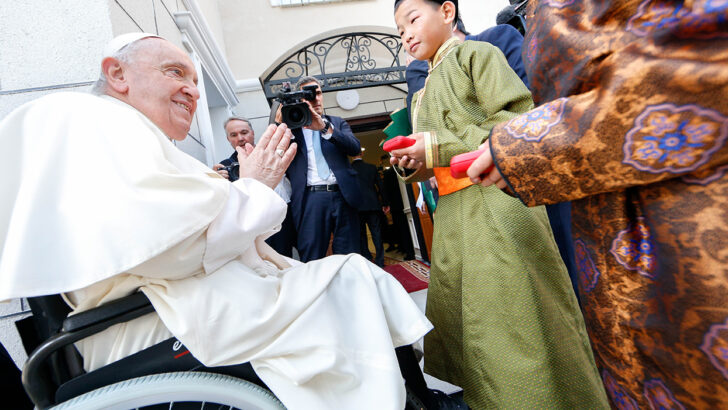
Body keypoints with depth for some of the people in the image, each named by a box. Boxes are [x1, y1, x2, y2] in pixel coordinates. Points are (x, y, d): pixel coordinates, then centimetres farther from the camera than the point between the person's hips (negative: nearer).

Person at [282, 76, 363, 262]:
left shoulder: (337, 123, 17)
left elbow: (355, 147, -1)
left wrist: (324, 127, -14)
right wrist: (278, 122, -8)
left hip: (342, 196, 2)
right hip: (310, 199, -1)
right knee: (311, 260, -1)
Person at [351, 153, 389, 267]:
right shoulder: (372, 167, 4)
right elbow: (380, 186, 6)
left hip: (357, 206, -2)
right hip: (373, 205, 2)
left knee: (361, 235, 6)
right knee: (376, 233, 7)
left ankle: (367, 260, 8)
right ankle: (379, 261, 10)